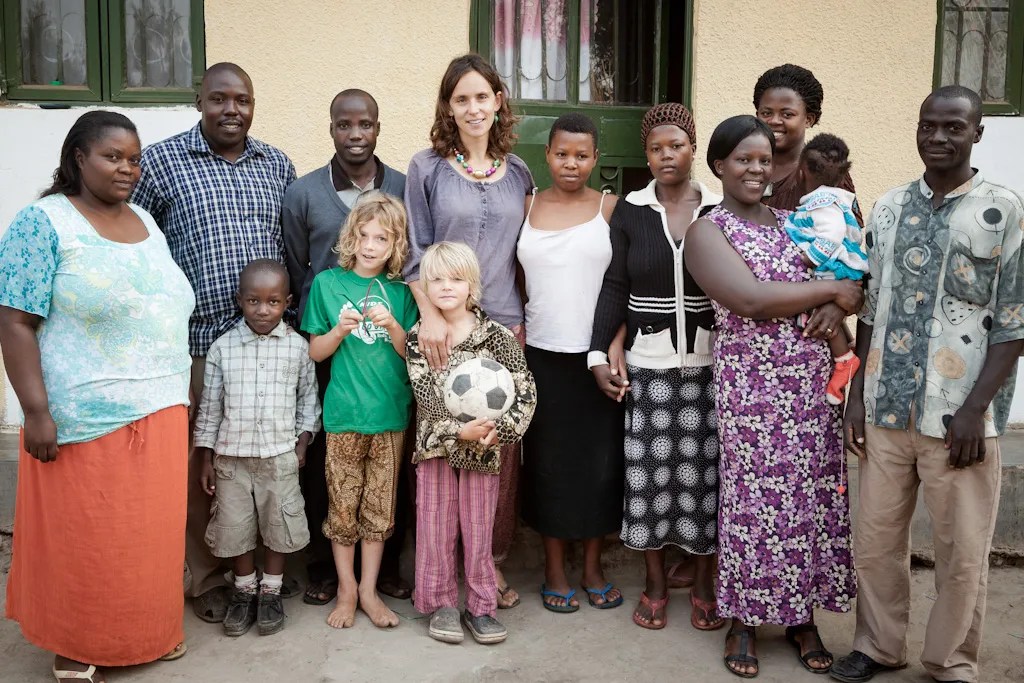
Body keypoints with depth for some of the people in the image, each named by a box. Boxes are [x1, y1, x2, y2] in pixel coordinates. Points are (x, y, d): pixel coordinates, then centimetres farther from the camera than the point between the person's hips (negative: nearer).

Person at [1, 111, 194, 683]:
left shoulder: (147, 223, 12)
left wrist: (181, 393, 17)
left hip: (160, 412, 6)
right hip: (87, 418, -6)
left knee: (151, 531, 14)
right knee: (84, 539, 7)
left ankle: (148, 631, 32)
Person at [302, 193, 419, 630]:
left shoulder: (401, 292, 4)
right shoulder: (327, 283, 1)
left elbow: (413, 355, 3)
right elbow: (314, 352, 4)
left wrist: (392, 326, -15)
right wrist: (340, 331, -14)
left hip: (390, 413, 1)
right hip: (344, 413, -1)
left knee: (379, 507, 8)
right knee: (343, 506, 6)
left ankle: (369, 590, 21)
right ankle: (346, 589, 22)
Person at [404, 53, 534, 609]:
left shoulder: (518, 173, 11)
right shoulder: (427, 168, 2)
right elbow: (415, 252, -2)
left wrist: (520, 322, 9)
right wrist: (430, 314, -14)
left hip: (505, 324, 3)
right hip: (444, 326, -3)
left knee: (500, 445, 6)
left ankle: (491, 559, 21)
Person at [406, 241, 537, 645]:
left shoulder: (496, 335, -5)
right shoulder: (418, 337, -1)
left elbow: (526, 393, -7)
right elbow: (426, 396, -11)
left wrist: (498, 431, -19)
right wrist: (459, 431, -24)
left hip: (484, 448, -1)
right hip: (436, 446, 1)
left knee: (478, 528, 7)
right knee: (436, 528, 6)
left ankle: (480, 606, 21)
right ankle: (440, 604, 22)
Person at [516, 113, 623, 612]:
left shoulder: (612, 209, 1)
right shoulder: (526, 208, 7)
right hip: (543, 355, 1)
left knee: (600, 460, 6)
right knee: (548, 460, 7)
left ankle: (592, 567, 23)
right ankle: (554, 570, 22)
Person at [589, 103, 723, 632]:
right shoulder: (629, 211, 3)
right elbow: (614, 287, 2)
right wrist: (599, 354, -6)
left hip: (710, 364, 0)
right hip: (647, 364, 0)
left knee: (705, 471, 4)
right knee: (650, 471, 3)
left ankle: (703, 585, 21)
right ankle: (655, 584, 19)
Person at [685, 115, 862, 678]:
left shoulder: (792, 222, 15)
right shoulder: (708, 231, -3)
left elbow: (845, 287, 20)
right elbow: (750, 299, -17)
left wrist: (837, 307, -3)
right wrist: (830, 289, -9)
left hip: (813, 382, 5)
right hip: (752, 385, -5)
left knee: (815, 498, 8)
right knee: (755, 501, 1)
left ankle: (802, 618, 24)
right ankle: (743, 621, 18)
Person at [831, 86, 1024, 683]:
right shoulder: (889, 208, 7)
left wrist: (974, 410, -13)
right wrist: (859, 394, 7)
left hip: (960, 416, -3)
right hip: (887, 410, 4)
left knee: (963, 554, 8)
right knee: (876, 540, 12)